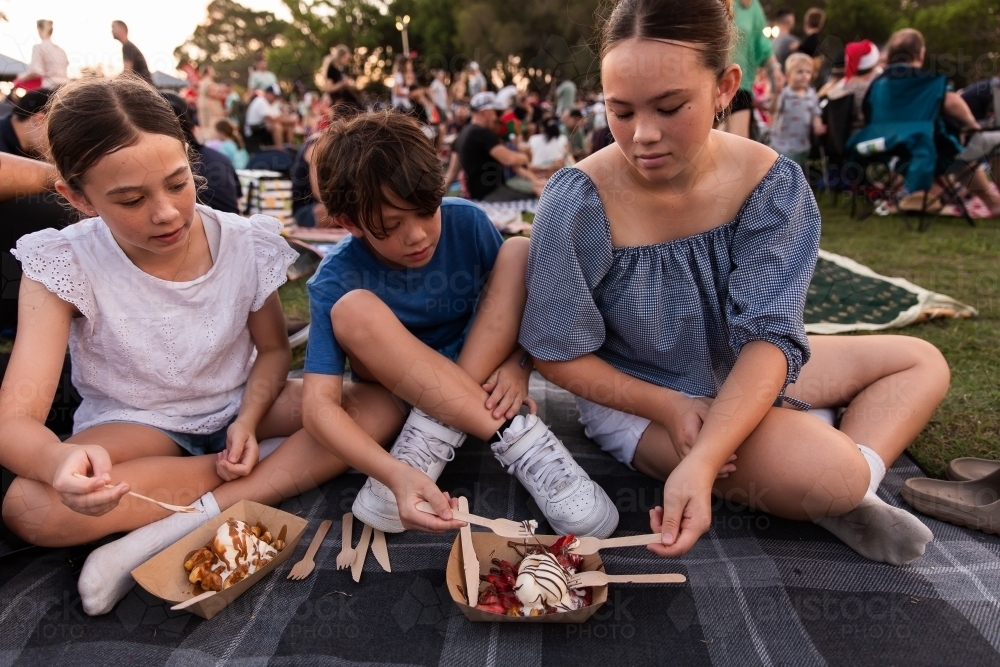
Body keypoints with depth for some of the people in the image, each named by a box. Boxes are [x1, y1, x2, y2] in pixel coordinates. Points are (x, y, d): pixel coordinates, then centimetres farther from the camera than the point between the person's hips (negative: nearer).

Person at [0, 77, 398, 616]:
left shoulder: (246, 244, -14)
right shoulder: (62, 266, -19)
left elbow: (272, 349, 0)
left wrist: (248, 421, -20)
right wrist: (62, 462, -49)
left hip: (241, 404, 2)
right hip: (136, 424, -1)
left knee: (380, 410, -21)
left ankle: (179, 530, -26)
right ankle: (277, 466, -18)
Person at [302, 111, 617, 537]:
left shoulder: (467, 222, -16)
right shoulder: (336, 280, -21)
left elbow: (522, 297, -5)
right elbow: (318, 404, -29)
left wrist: (517, 365, -27)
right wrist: (394, 473, -46)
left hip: (484, 373, 2)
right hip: (401, 389, -1)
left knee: (520, 253, -20)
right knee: (352, 309, -31)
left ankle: (434, 436, -26)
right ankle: (514, 434, -30)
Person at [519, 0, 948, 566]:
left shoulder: (772, 183, -17)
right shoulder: (580, 202, -26)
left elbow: (768, 335, -24)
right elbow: (557, 354, -17)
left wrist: (702, 463, -39)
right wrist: (668, 409, -26)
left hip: (739, 377, 6)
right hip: (633, 396, -5)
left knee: (922, 361, 9)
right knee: (823, 471, -28)